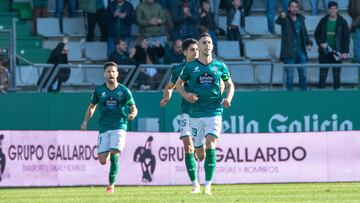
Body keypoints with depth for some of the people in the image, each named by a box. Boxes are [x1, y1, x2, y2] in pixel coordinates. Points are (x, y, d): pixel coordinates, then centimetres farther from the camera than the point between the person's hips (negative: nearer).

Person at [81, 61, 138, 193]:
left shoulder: (124, 91, 0)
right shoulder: (99, 90, 6)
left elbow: (133, 108, 7)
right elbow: (92, 107, 18)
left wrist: (132, 114, -16)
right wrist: (85, 122, 7)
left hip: (119, 126, -2)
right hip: (104, 127, 2)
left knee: (114, 154, -19)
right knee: (102, 160, -4)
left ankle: (111, 184, -8)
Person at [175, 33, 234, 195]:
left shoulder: (220, 66, 5)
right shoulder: (190, 66, 3)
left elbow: (229, 84, 18)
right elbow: (179, 83, 16)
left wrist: (228, 98, -1)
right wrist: (185, 94, -4)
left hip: (214, 113, -1)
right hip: (196, 113, 1)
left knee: (210, 145, -20)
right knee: (200, 155, 2)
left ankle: (208, 185, -17)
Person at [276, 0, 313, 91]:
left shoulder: (301, 18, 11)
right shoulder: (285, 19, -7)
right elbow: (278, 22, -31)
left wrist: (308, 43, 3)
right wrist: (282, 17, -55)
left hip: (301, 51, 5)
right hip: (289, 52, -5)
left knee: (303, 75, 8)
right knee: (290, 76, -4)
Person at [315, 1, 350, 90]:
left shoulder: (342, 22, 1)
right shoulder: (323, 21, 6)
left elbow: (346, 37, 1)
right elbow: (316, 34, 11)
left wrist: (345, 51, -7)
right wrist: (321, 43, -7)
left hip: (337, 52, -1)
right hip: (324, 52, 1)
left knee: (336, 74, 3)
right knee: (323, 73, 1)